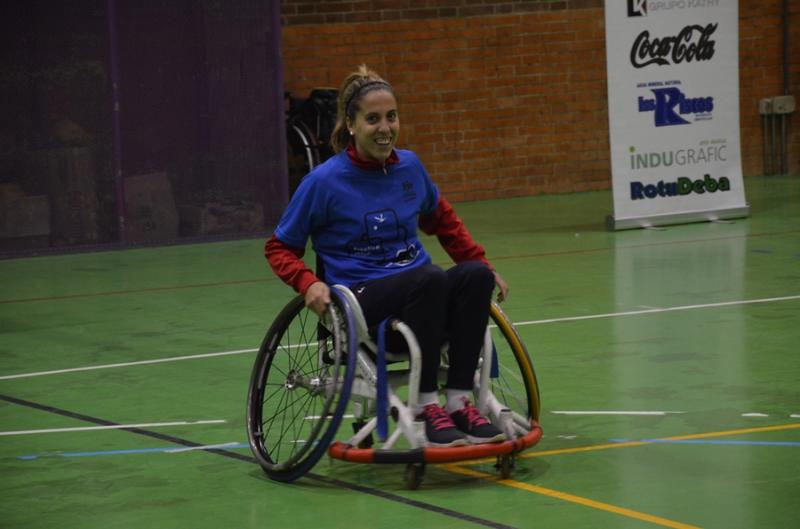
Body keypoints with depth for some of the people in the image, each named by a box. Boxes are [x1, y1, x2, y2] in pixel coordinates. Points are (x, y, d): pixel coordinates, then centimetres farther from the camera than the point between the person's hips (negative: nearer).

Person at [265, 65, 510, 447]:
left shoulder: (410, 167, 7)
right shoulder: (325, 181, -6)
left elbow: (442, 221, 25)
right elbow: (279, 248, 3)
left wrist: (484, 268, 16)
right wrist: (309, 284, -16)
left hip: (422, 300, 5)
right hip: (361, 300, -5)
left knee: (475, 274, -27)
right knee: (430, 278, -35)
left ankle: (459, 402, -24)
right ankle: (426, 408, -29)